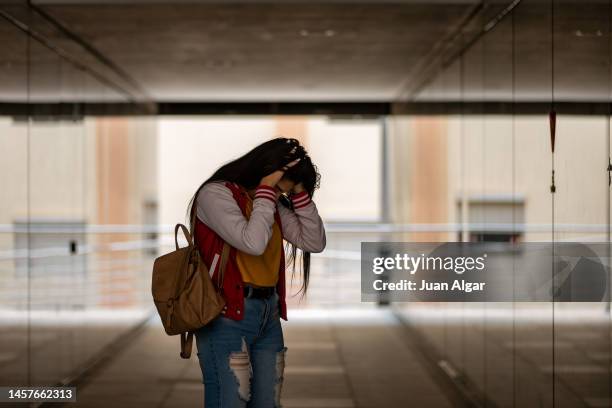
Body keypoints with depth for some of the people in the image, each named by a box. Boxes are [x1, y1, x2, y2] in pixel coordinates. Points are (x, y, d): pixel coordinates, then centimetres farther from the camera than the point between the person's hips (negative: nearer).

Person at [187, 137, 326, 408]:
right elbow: (253, 242, -22)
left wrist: (300, 194, 1)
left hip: (268, 314, 8)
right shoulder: (216, 193, -8)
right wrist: (266, 190, -12)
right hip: (227, 315, -7)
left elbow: (315, 242, 8)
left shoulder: (272, 205, 15)